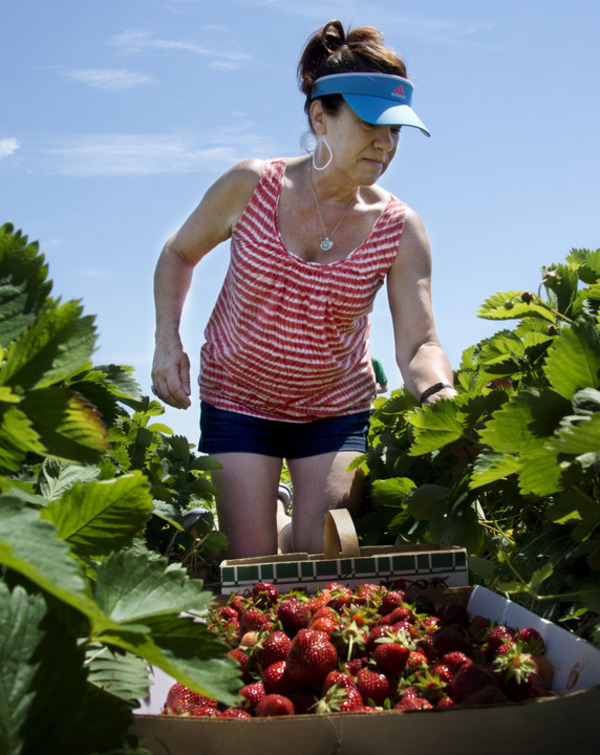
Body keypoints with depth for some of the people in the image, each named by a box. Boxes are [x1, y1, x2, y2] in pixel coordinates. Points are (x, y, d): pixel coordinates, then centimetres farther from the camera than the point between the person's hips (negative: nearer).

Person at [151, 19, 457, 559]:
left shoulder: (400, 230, -14)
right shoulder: (251, 187, -16)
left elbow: (418, 342, -19)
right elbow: (179, 255, 1)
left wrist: (438, 391, -41)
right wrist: (168, 342, -11)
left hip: (336, 410, 1)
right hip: (238, 401, -1)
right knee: (252, 569, -4)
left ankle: (275, 519, 34)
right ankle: (260, 508, 33)